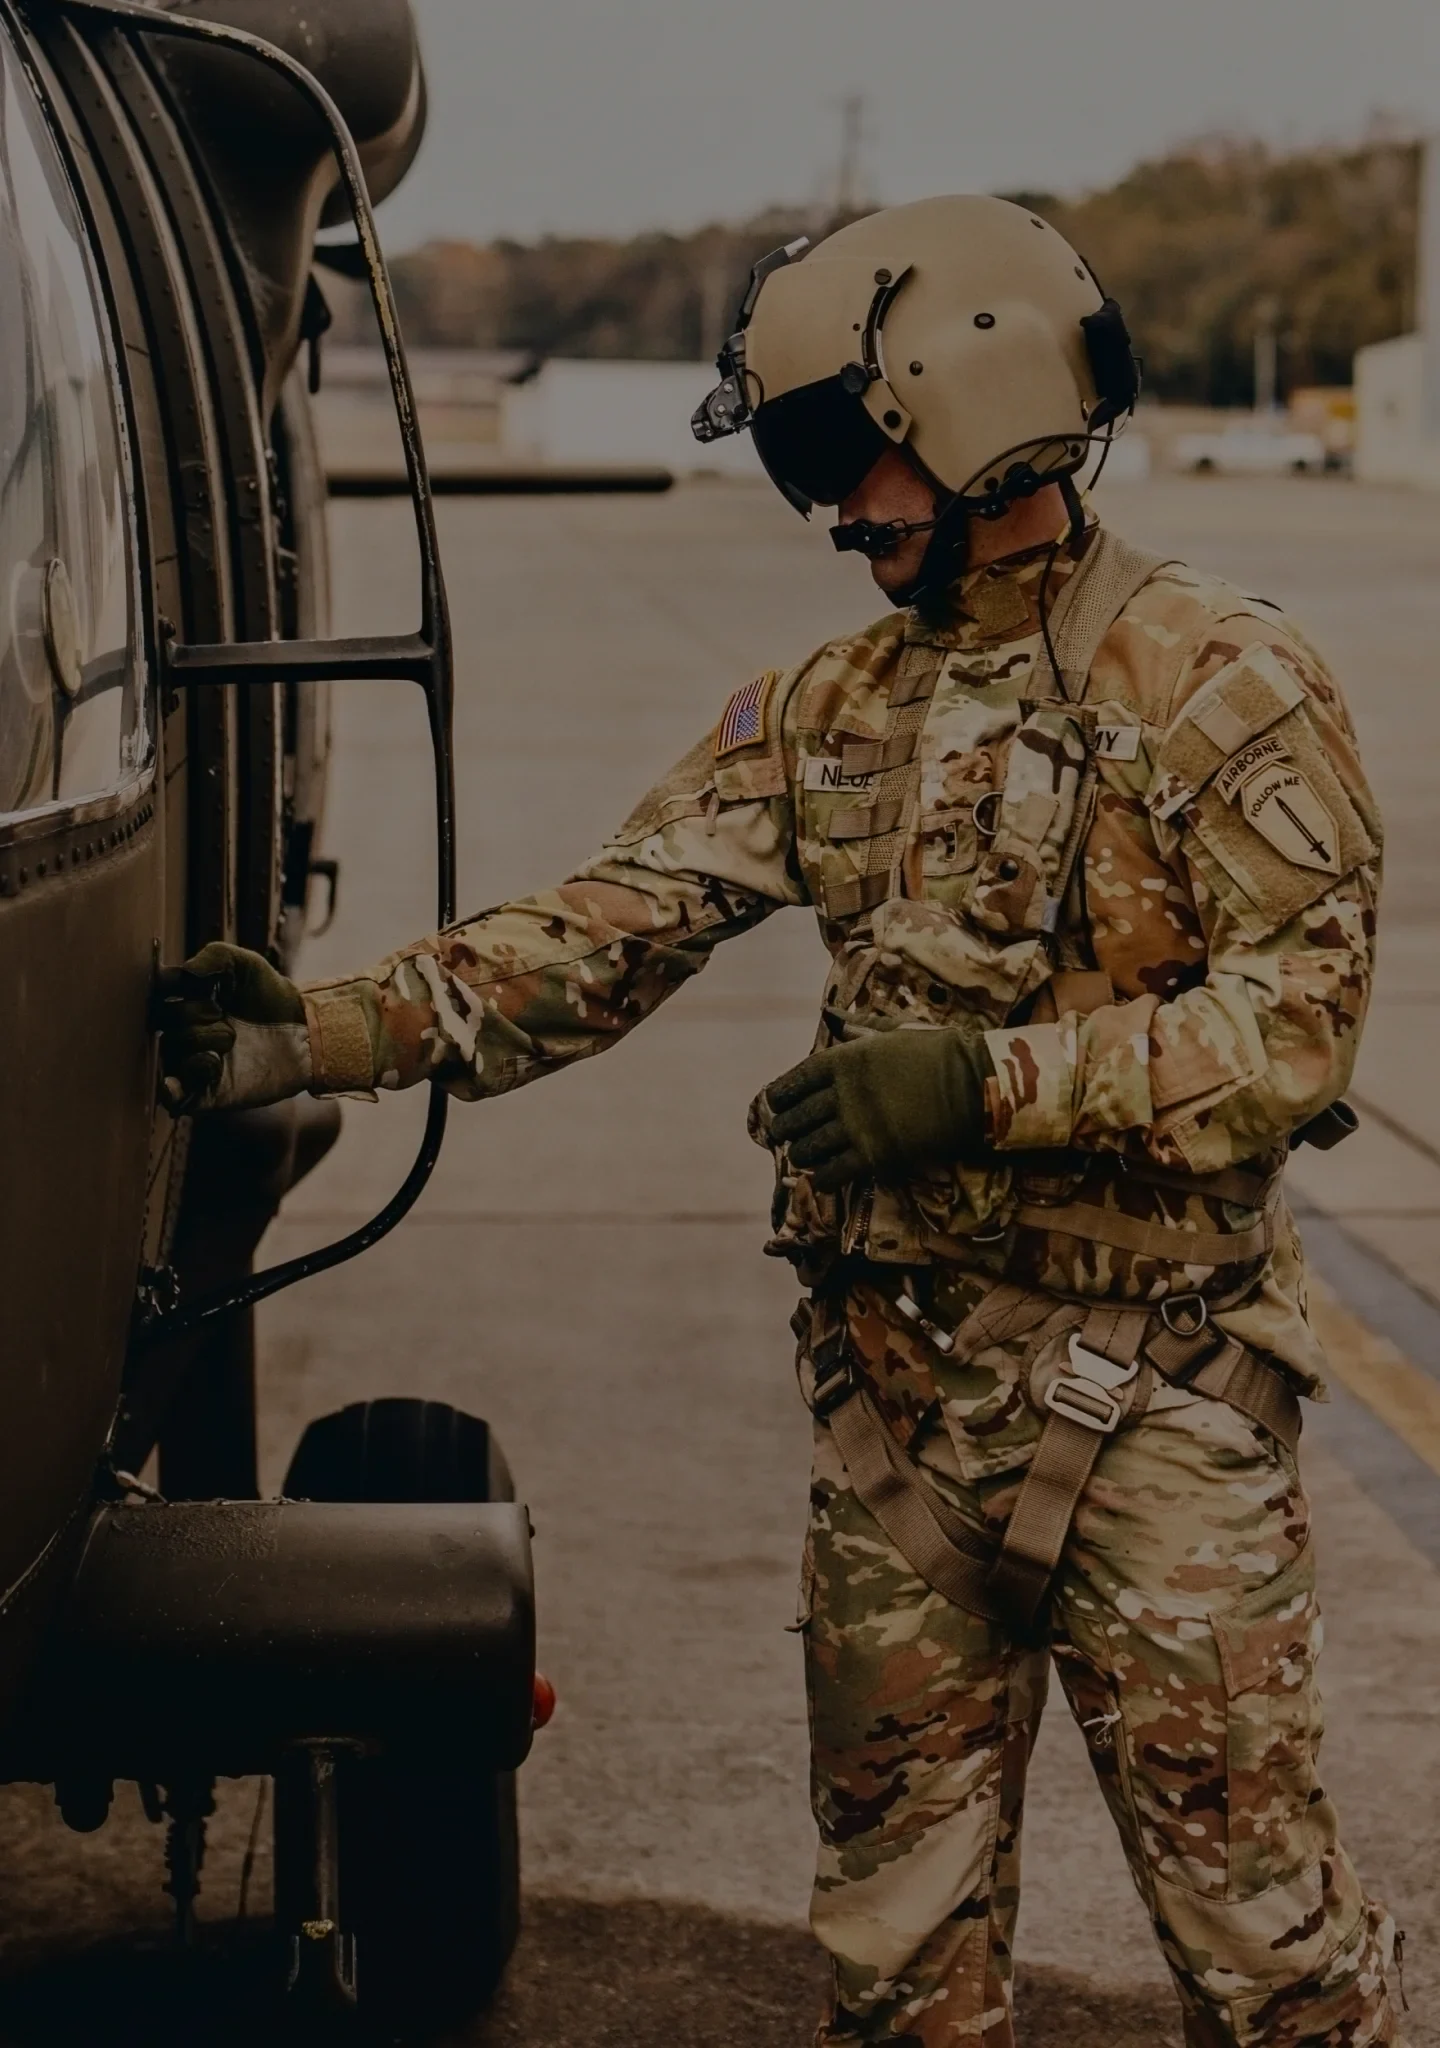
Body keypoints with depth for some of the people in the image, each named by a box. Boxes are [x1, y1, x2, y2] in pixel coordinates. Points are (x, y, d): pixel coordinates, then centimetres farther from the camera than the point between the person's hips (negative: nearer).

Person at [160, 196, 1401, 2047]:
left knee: (1246, 1890, 2)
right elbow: (605, 933, 1)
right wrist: (323, 1035, -11)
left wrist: (992, 1079, -25)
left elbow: (1295, 1023, -15)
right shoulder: (827, 716, 9)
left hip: (1154, 1392, -5)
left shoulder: (1222, 686, -8)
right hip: (896, 1386, 6)